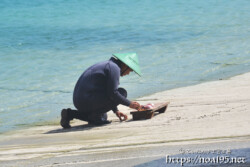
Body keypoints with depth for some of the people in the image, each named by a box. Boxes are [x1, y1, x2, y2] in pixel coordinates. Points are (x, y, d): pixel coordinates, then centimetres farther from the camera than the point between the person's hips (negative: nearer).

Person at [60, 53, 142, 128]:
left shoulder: (107, 65, 23)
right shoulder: (114, 67, -9)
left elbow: (108, 92, 29)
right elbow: (112, 93, -17)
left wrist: (116, 111, 25)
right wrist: (129, 104, -6)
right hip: (89, 101, -10)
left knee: (103, 116, 33)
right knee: (122, 93, -5)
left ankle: (70, 114, 14)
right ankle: (96, 114, -8)